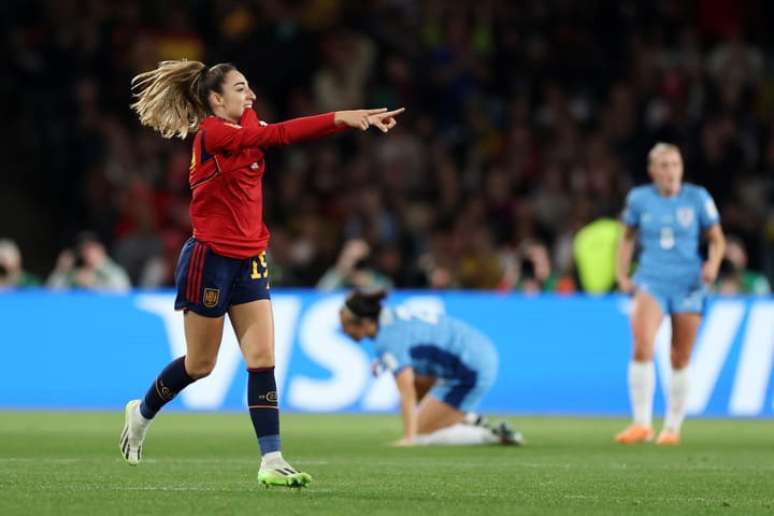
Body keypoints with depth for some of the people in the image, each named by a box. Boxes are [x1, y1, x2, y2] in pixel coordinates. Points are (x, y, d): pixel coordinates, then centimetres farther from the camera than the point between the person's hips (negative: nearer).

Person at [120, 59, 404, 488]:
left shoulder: (246, 124, 7)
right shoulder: (211, 133, -17)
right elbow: (277, 135, -30)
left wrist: (357, 120, -20)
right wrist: (340, 118, -37)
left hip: (249, 261, 7)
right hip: (210, 259, -7)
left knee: (263, 360, -3)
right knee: (200, 364, 7)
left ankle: (272, 462, -6)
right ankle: (140, 414, 34)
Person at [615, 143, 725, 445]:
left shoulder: (698, 198, 1)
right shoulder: (639, 199, 3)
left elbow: (716, 239, 8)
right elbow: (628, 237, 18)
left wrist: (713, 264, -12)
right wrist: (621, 274, 8)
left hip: (688, 284, 1)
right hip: (651, 281, -1)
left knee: (680, 361, 5)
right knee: (642, 348, -22)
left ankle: (672, 427, 19)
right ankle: (642, 423, -23)